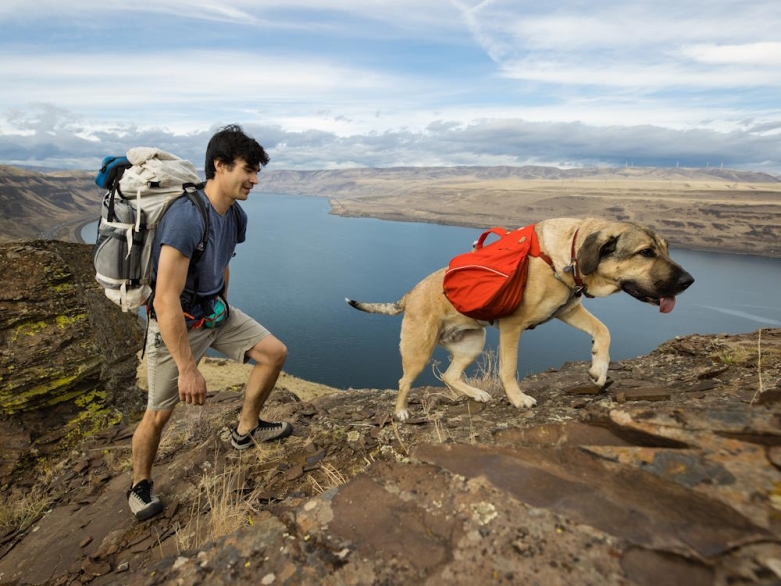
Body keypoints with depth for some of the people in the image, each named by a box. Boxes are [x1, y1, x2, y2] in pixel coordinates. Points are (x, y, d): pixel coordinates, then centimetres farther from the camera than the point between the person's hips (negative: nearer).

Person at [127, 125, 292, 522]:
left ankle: (245, 429, 23)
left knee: (274, 353, 4)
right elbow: (165, 302, -32)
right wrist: (188, 369, -28)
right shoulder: (186, 218, -30)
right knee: (159, 413, 4)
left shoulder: (235, 215, -3)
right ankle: (140, 485, 33)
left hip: (216, 311, 8)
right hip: (175, 323, -7)